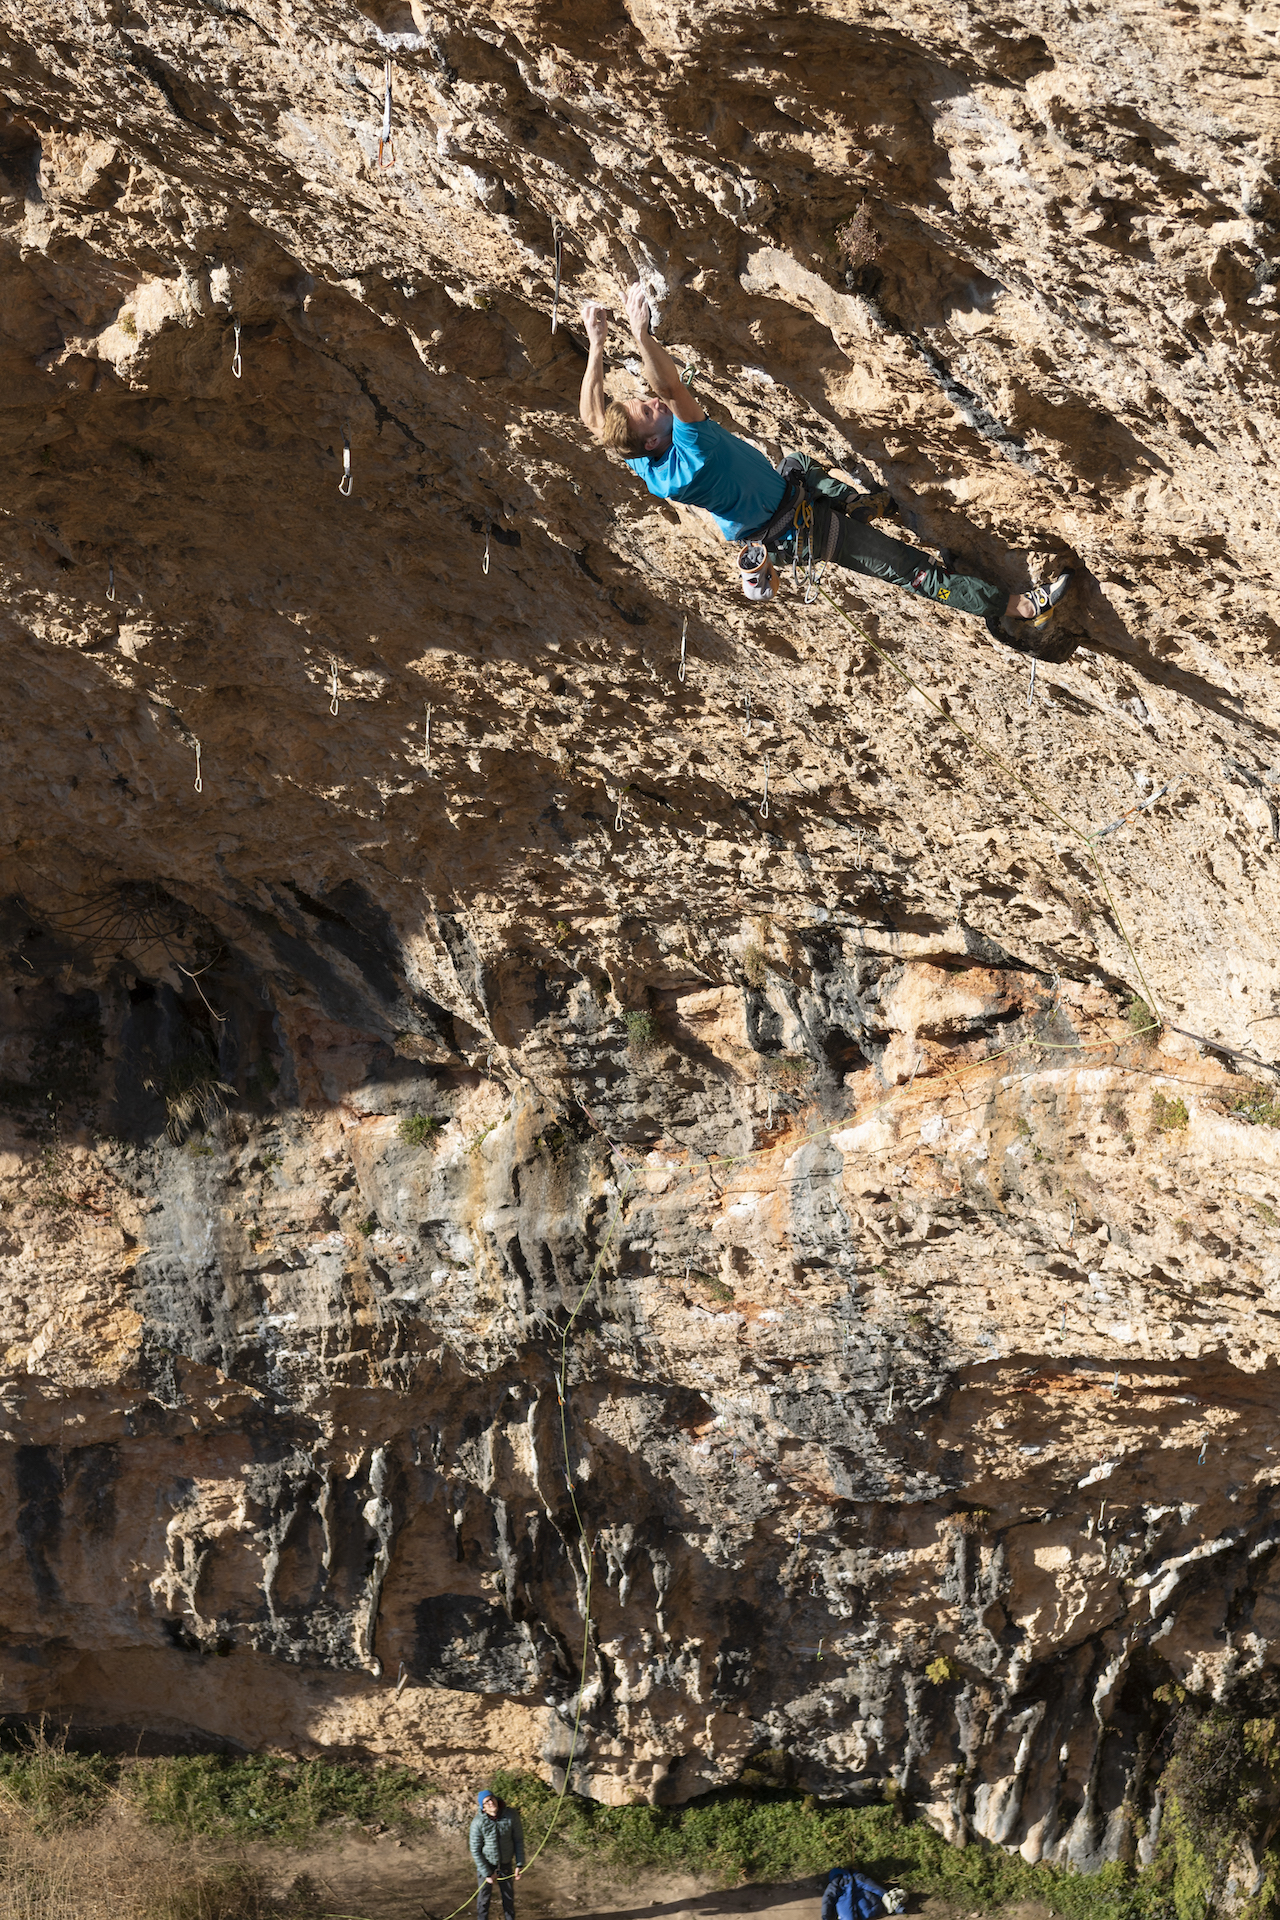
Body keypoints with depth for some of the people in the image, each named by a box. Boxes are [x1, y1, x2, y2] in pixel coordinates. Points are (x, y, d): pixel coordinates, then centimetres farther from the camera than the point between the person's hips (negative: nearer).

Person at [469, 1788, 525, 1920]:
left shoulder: (511, 1815, -18)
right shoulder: (478, 1823, -23)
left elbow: (518, 1840, -5)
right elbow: (475, 1851, -14)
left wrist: (519, 1865, -6)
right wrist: (487, 1873, -12)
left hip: (506, 1864, 2)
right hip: (486, 1864, -2)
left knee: (509, 1896, 19)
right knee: (484, 1896, 14)